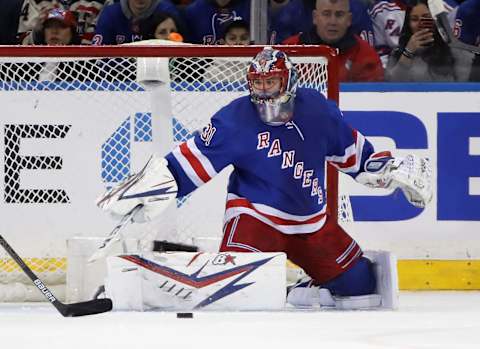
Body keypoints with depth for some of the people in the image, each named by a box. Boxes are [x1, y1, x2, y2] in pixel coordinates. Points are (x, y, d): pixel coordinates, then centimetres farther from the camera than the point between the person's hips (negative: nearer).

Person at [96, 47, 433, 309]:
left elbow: (351, 150, 11)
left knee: (359, 281, 4)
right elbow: (194, 160, -14)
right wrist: (160, 178, -26)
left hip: (313, 219, 5)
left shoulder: (317, 109, -3)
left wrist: (392, 170, 10)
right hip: (255, 213, -5)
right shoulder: (236, 119, -14)